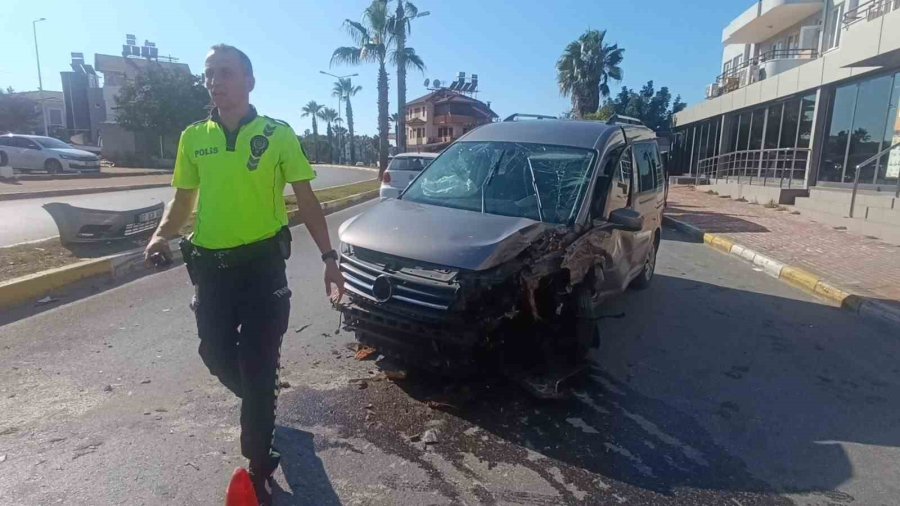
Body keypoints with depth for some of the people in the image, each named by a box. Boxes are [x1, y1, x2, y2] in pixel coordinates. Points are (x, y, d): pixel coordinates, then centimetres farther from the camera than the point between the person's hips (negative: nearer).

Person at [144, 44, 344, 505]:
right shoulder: (193, 137, 6)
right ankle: (260, 401, 45)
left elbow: (306, 202, -1)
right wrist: (163, 235, -6)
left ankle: (258, 466, 18)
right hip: (210, 264, 4)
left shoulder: (277, 134, -3)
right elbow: (183, 200, 14)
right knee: (216, 355, 12)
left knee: (258, 364, 1)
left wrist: (329, 257, -8)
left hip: (262, 262, -3)